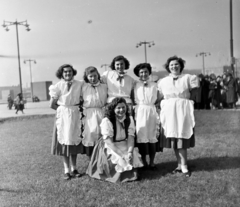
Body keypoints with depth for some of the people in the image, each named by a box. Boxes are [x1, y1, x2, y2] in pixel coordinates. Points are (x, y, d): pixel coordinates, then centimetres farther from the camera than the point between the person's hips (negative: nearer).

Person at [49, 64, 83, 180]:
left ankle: (74, 169, 20)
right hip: (63, 115, -2)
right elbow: (52, 104, -4)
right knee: (64, 142, 2)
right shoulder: (58, 86, -6)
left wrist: (74, 108, -3)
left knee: (75, 141, 9)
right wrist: (64, 109, 0)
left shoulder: (79, 85, -1)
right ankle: (67, 170, 11)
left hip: (76, 115, 2)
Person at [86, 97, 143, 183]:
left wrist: (129, 152, -23)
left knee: (134, 155, -15)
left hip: (125, 145, 5)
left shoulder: (129, 119, -2)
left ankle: (131, 174, 7)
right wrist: (122, 154, -27)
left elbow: (131, 137, -7)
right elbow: (108, 141, -21)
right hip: (109, 147, -5)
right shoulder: (106, 121, -18)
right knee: (119, 160, -25)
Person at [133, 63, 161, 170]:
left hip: (152, 112, 2)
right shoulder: (135, 85, 4)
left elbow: (158, 100, 11)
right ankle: (144, 162, 11)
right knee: (141, 137, -1)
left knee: (152, 137, 3)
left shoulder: (154, 85, 8)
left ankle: (151, 162, 12)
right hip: (139, 112, -1)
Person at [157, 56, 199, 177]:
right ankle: (180, 164, 12)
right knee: (173, 138, 2)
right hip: (169, 111, 3)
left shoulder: (188, 78, 5)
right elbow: (161, 96, 16)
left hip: (183, 110, -3)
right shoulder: (163, 81, 14)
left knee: (181, 138, -7)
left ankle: (183, 166, 0)